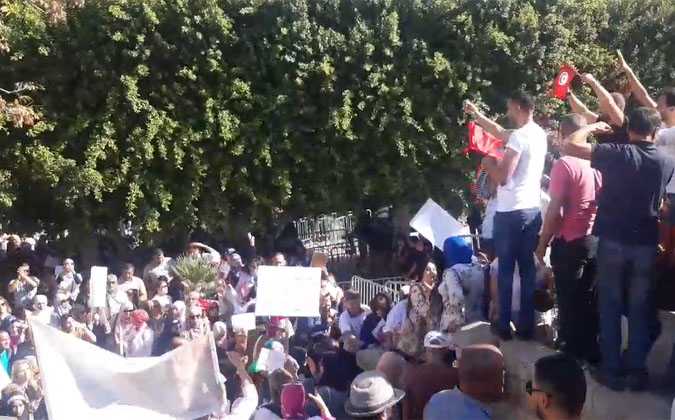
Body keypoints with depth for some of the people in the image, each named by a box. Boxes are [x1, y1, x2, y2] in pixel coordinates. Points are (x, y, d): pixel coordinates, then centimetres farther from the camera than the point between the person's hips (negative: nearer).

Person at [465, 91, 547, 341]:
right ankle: (527, 326, 14)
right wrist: (477, 115, 30)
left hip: (511, 212, -8)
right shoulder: (539, 133, 11)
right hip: (533, 210, 8)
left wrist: (488, 164, 1)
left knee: (506, 270, 1)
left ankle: (504, 326, 6)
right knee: (528, 269, 10)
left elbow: (502, 177, -18)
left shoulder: (519, 137, -16)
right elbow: (501, 133, 27)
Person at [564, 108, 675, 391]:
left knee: (610, 306, 7)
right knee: (640, 308, 10)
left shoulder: (617, 154, -10)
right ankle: (637, 369, 14)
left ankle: (612, 369, 10)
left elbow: (570, 145, -10)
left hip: (613, 239, -2)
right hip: (646, 243, 3)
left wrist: (592, 127, 4)